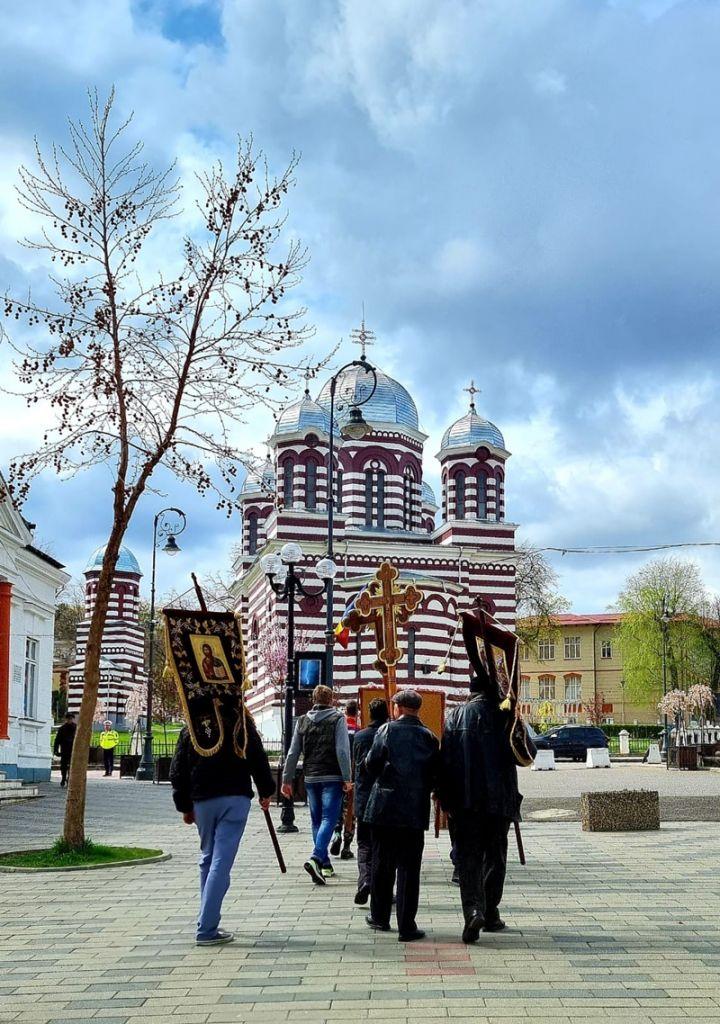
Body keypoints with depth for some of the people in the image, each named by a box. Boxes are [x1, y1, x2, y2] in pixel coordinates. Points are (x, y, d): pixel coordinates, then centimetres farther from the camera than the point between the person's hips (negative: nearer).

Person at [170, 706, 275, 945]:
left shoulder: (190, 729, 8)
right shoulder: (241, 724, -1)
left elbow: (178, 771, 9)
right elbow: (259, 760, 0)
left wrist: (185, 806, 17)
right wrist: (266, 792, 14)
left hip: (202, 800, 4)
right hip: (236, 798, -3)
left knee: (208, 859, 19)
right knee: (221, 862, -7)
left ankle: (208, 920, 22)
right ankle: (207, 930, -11)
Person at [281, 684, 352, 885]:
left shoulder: (302, 721, 10)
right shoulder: (337, 719, -2)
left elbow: (293, 753, 9)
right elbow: (342, 751, -12)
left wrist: (287, 780, 13)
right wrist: (347, 778, -11)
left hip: (311, 778, 4)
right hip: (332, 778, -4)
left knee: (317, 821, 14)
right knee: (328, 819, -8)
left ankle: (325, 864, 19)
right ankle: (315, 858, -27)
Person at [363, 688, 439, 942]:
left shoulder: (387, 730, -5)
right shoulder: (429, 737, 2)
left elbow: (371, 765, -6)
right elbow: (435, 775, 1)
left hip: (384, 807, -1)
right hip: (415, 811, 1)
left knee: (382, 864, 14)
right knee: (409, 868, 3)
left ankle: (380, 917, 24)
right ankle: (406, 926, 1)